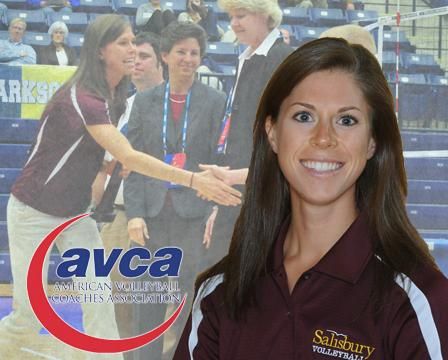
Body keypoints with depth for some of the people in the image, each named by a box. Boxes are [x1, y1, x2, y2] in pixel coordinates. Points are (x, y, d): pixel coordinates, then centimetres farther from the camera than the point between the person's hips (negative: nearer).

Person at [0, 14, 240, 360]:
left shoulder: (115, 97, 0)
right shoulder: (81, 97, -27)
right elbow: (128, 157, -36)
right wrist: (193, 180, -40)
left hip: (74, 212, 7)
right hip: (33, 212, -7)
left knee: (99, 296, -8)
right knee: (31, 314, -2)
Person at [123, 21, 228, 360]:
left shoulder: (216, 102, 1)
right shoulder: (145, 101, 8)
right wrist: (134, 212, -4)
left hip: (196, 214, -2)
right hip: (153, 214, 3)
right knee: (149, 299, 8)